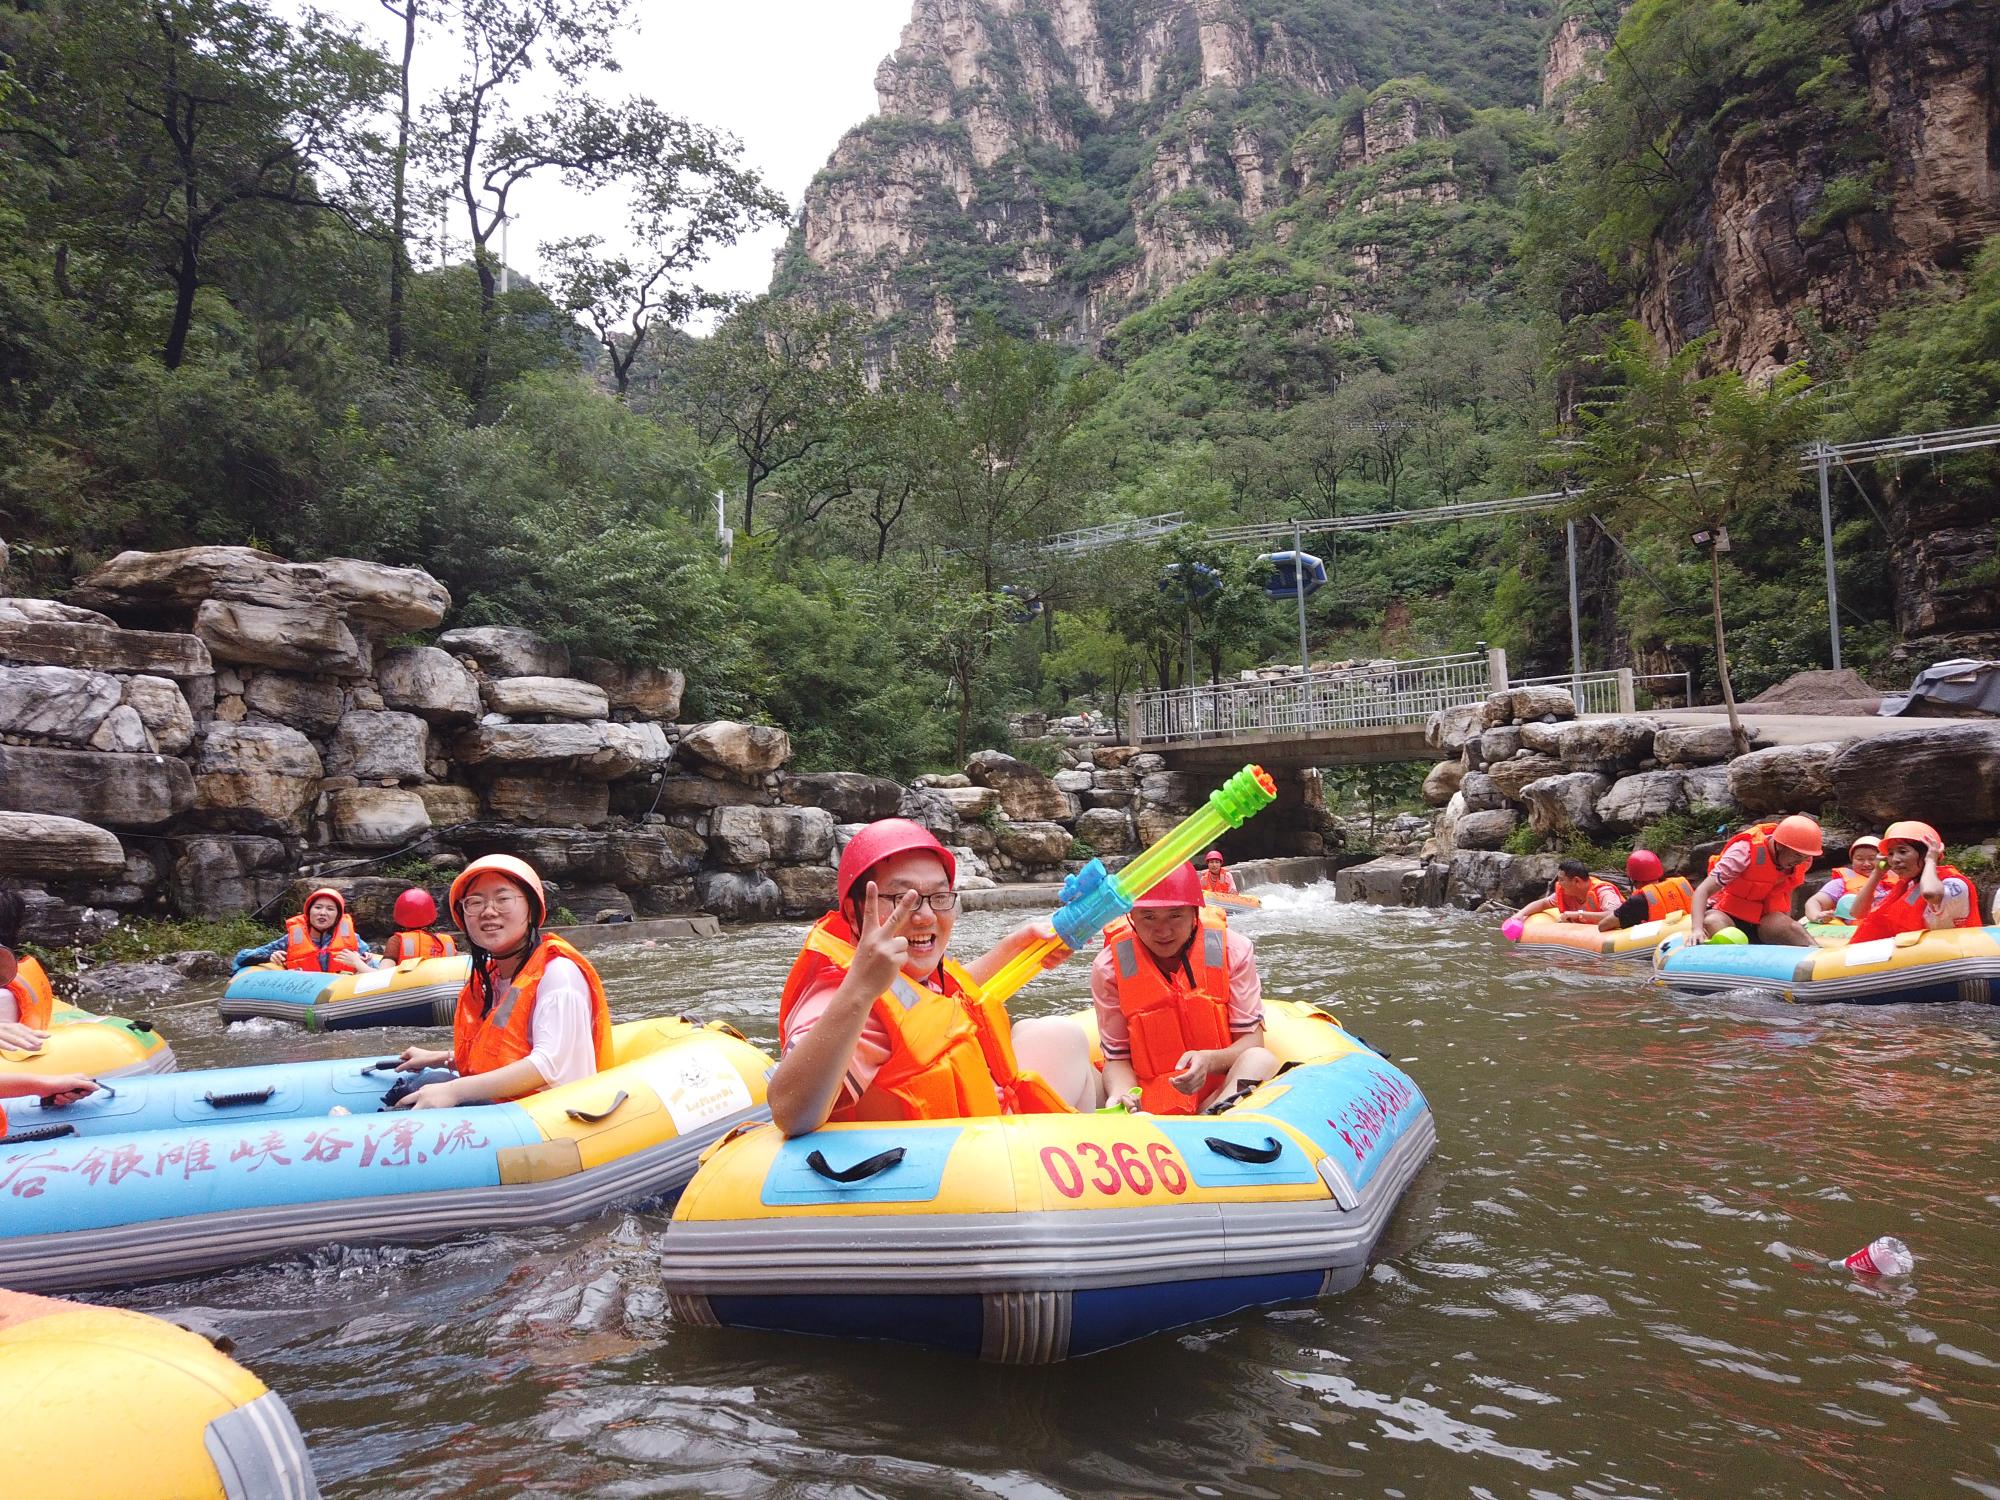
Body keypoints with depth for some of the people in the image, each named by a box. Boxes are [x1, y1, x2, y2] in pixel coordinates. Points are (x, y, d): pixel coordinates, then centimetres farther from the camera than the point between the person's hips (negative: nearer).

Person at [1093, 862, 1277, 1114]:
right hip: (1149, 1103, 0)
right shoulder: (1109, 968, -5)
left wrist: (1209, 1060, -26)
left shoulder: (1233, 951, -3)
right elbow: (1117, 1058, -3)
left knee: (1261, 1060, -31)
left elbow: (1252, 1040, -4)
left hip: (1221, 1094, 1)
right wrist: (1121, 1094, -26)